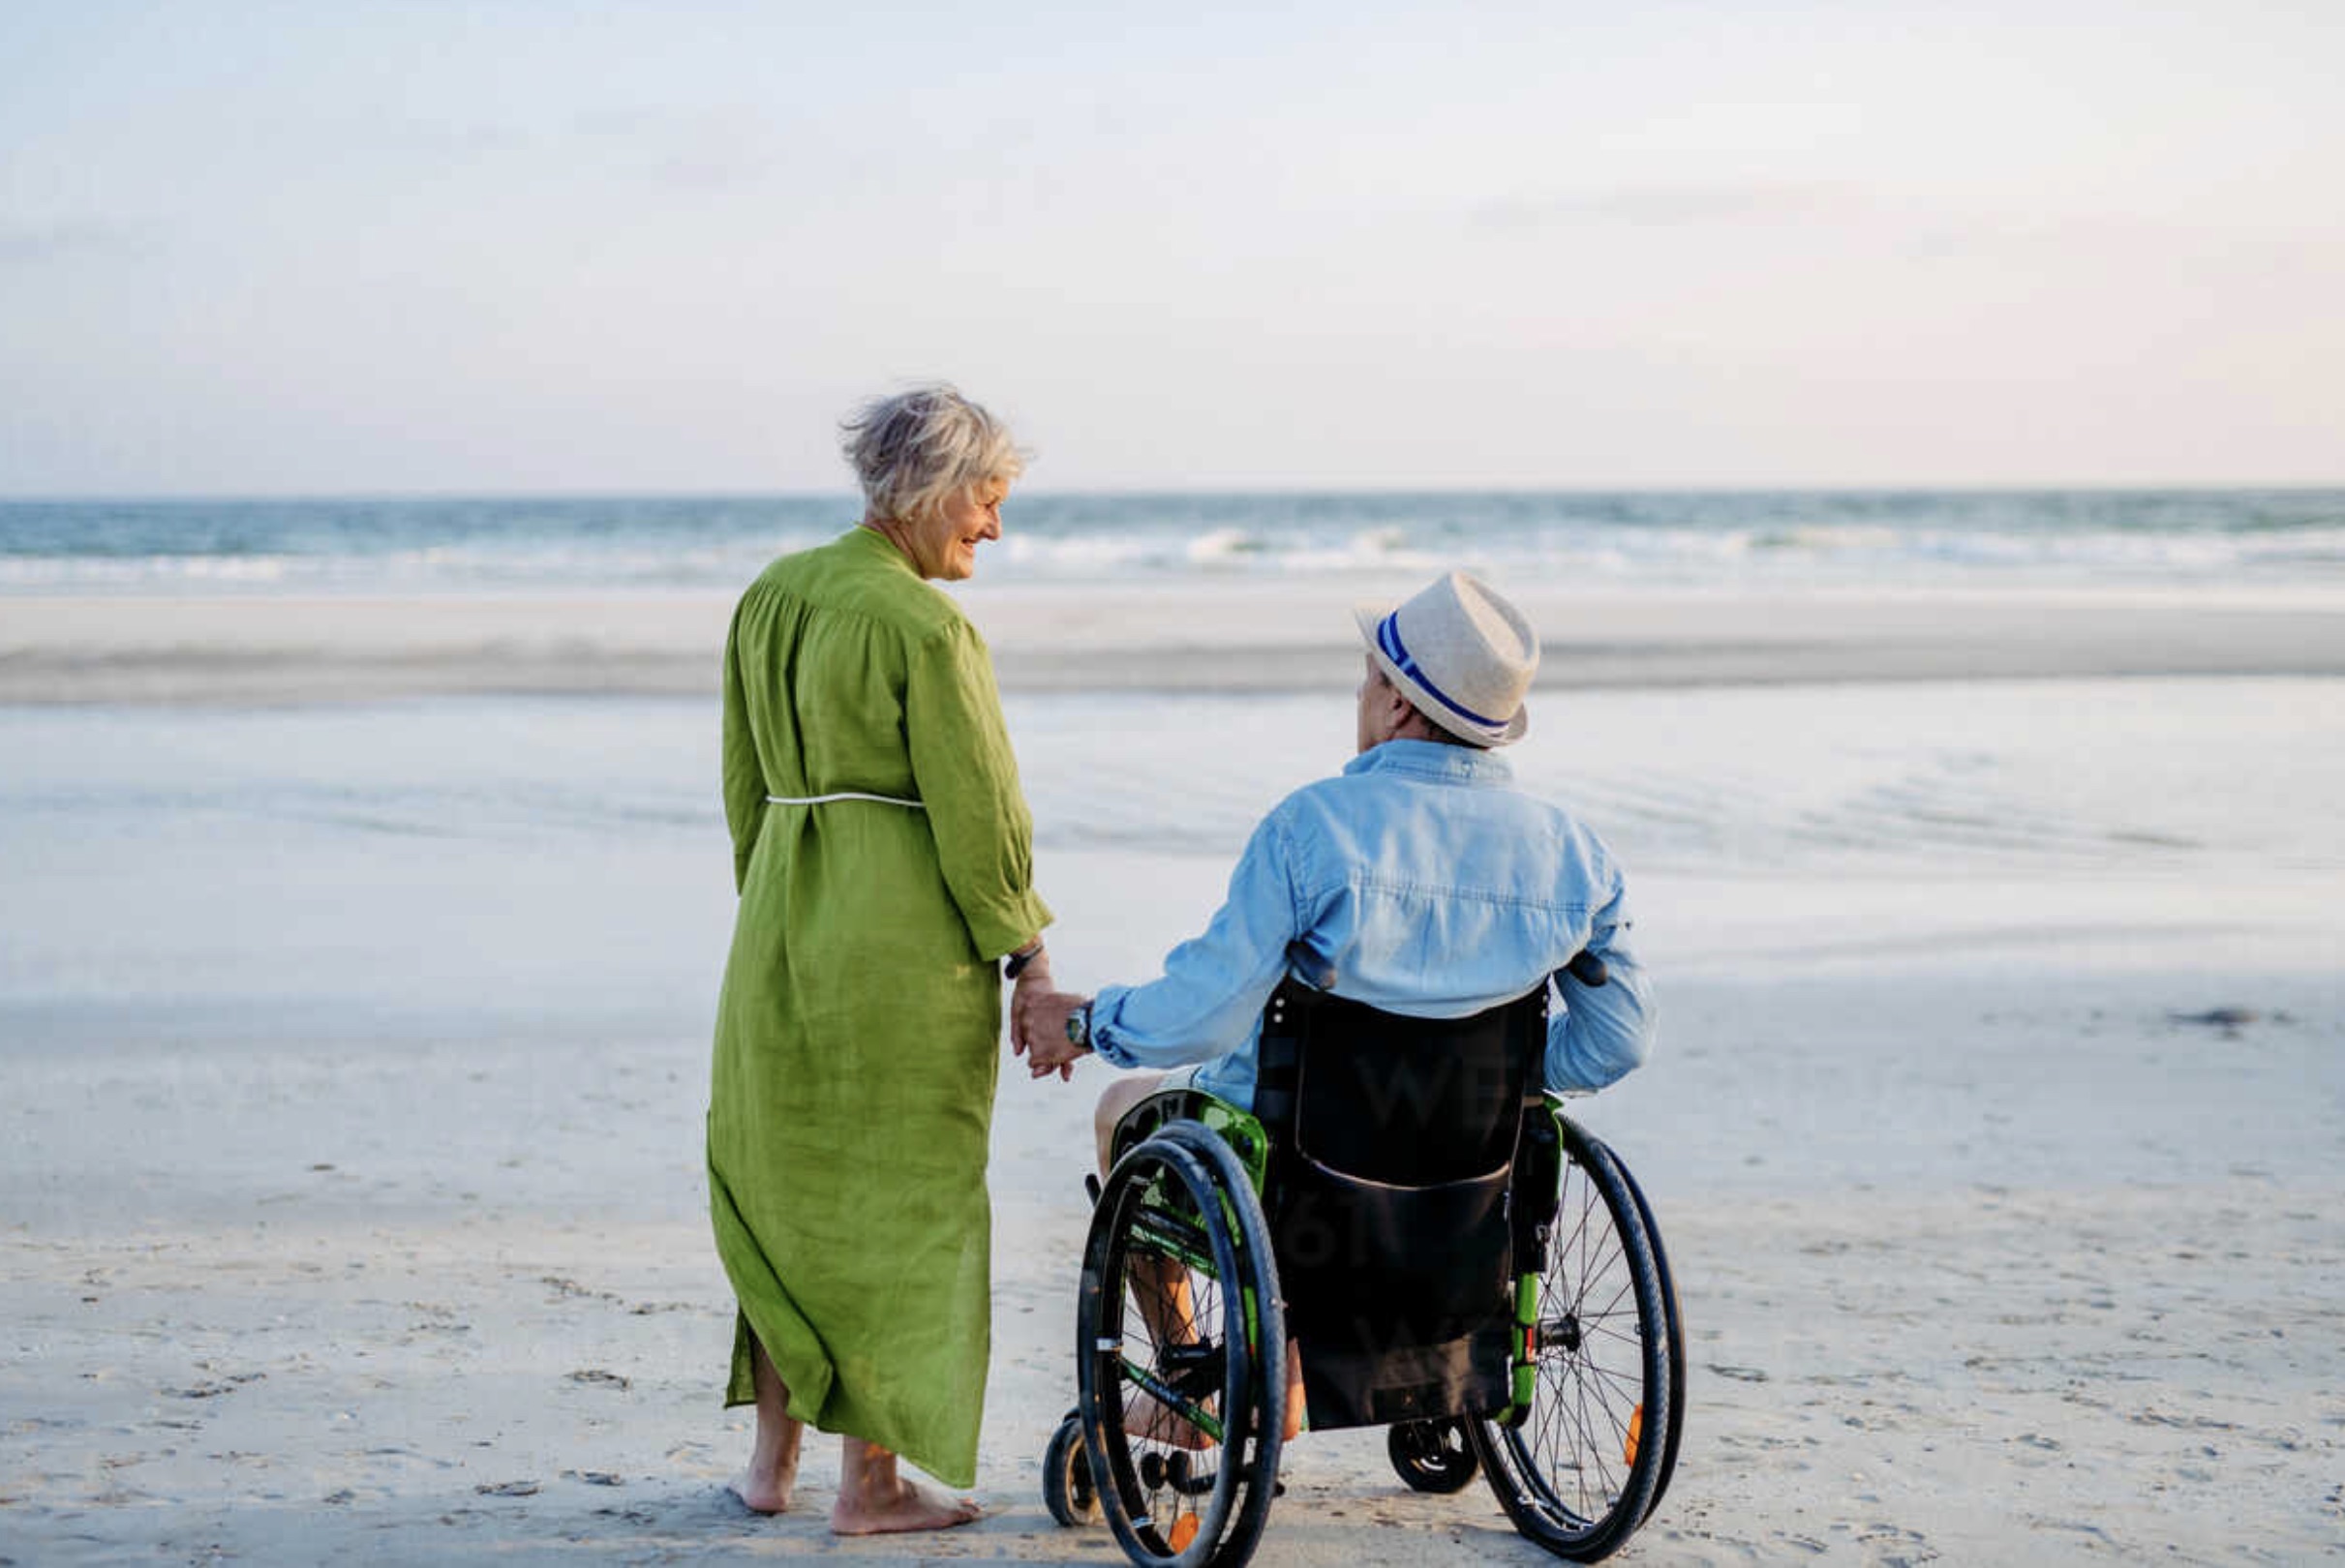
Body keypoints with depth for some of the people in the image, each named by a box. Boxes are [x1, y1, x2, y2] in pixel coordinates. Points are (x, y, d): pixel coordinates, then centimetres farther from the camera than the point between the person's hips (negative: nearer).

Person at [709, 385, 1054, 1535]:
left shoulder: (771, 596, 7)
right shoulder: (923, 623, -15)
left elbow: (744, 782, 13)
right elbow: (975, 810, -14)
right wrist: (1027, 955, -6)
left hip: (782, 925, 7)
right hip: (908, 933, -6)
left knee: (778, 1179, 17)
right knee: (897, 1194, 4)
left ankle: (772, 1457, 21)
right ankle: (871, 1483, 10)